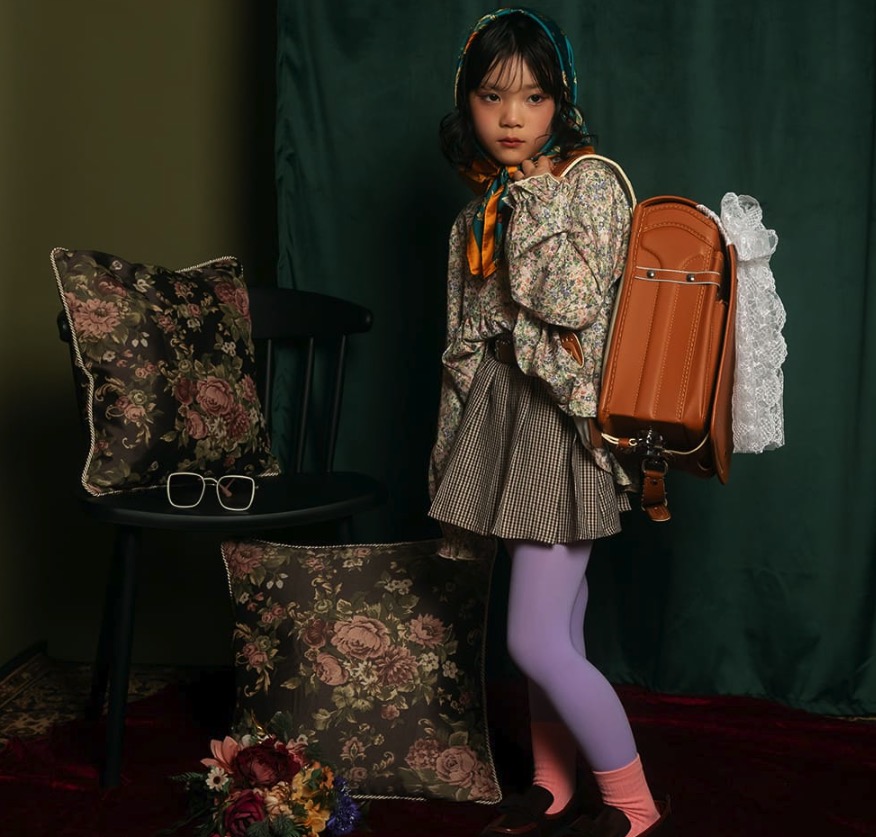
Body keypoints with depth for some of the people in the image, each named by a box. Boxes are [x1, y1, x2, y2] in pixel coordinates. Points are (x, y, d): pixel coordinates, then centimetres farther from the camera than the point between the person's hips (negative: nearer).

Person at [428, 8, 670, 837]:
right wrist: (457, 444, 17)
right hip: (504, 411, 7)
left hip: (563, 417, -7)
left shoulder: (591, 181, -8)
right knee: (557, 626, 15)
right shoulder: (483, 205, 13)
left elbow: (575, 302, -20)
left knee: (536, 640, -8)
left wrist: (531, 197, -12)